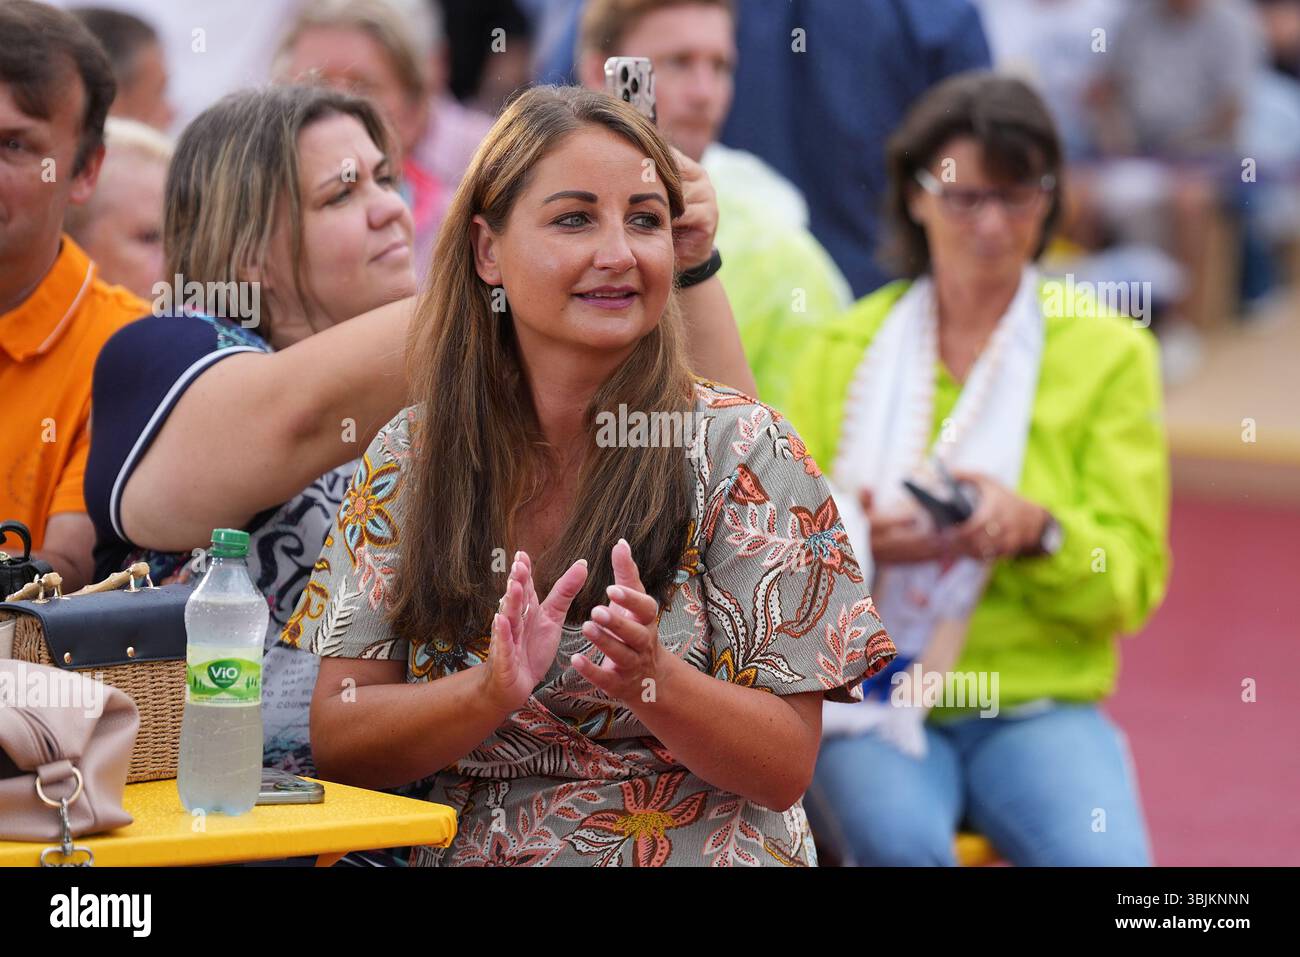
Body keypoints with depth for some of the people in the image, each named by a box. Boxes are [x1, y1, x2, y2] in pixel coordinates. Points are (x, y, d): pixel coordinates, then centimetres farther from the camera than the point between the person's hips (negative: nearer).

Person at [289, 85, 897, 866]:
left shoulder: (743, 451, 0)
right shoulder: (412, 457, 6)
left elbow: (786, 769, -3)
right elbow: (338, 741, 1)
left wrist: (652, 679, -20)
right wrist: (495, 688, -15)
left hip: (697, 853, -2)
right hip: (462, 850, 2)